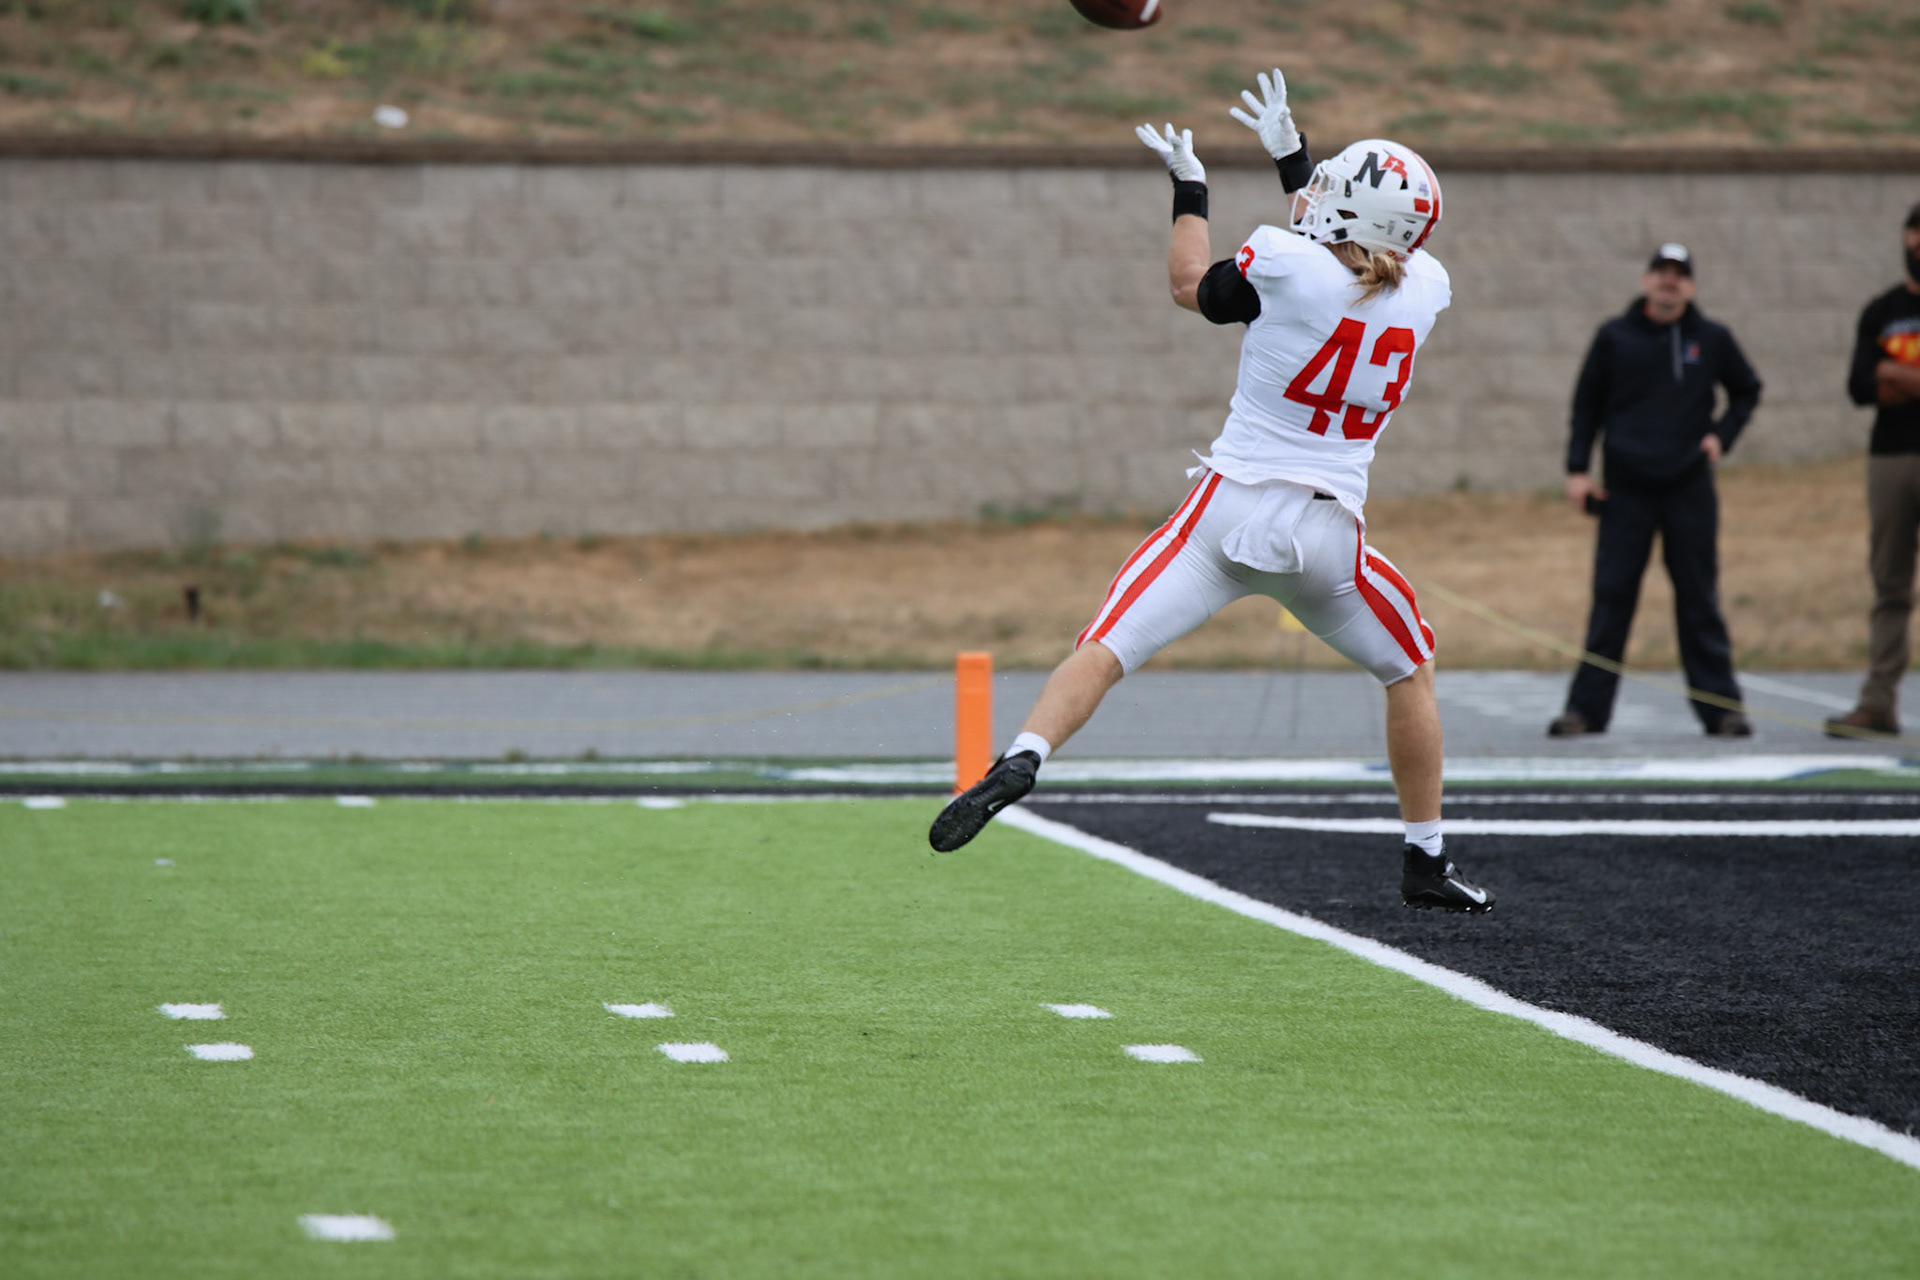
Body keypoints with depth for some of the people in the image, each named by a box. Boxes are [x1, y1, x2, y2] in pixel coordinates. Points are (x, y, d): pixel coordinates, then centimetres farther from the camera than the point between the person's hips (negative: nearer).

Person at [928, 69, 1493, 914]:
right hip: (1328, 532, 3)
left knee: (1106, 649, -6)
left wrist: (1188, 189, 24)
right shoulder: (1423, 290, 2)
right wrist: (1292, 158, 34)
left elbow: (1190, 285, 10)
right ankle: (1426, 863, 26)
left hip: (1232, 510, -3)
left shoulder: (1287, 267, -11)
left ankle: (1023, 758, -33)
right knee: (1410, 670, 25)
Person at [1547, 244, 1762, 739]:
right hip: (1626, 492, 0)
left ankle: (1721, 707, 8)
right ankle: (1587, 707, 2)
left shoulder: (1712, 340, 6)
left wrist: (1721, 435, 4)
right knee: (1611, 599, -2)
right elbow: (1587, 403, 10)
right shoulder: (1615, 337, 5)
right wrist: (1577, 470, 3)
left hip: (1690, 490, 0)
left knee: (1699, 601, 3)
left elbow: (1746, 391, 20)